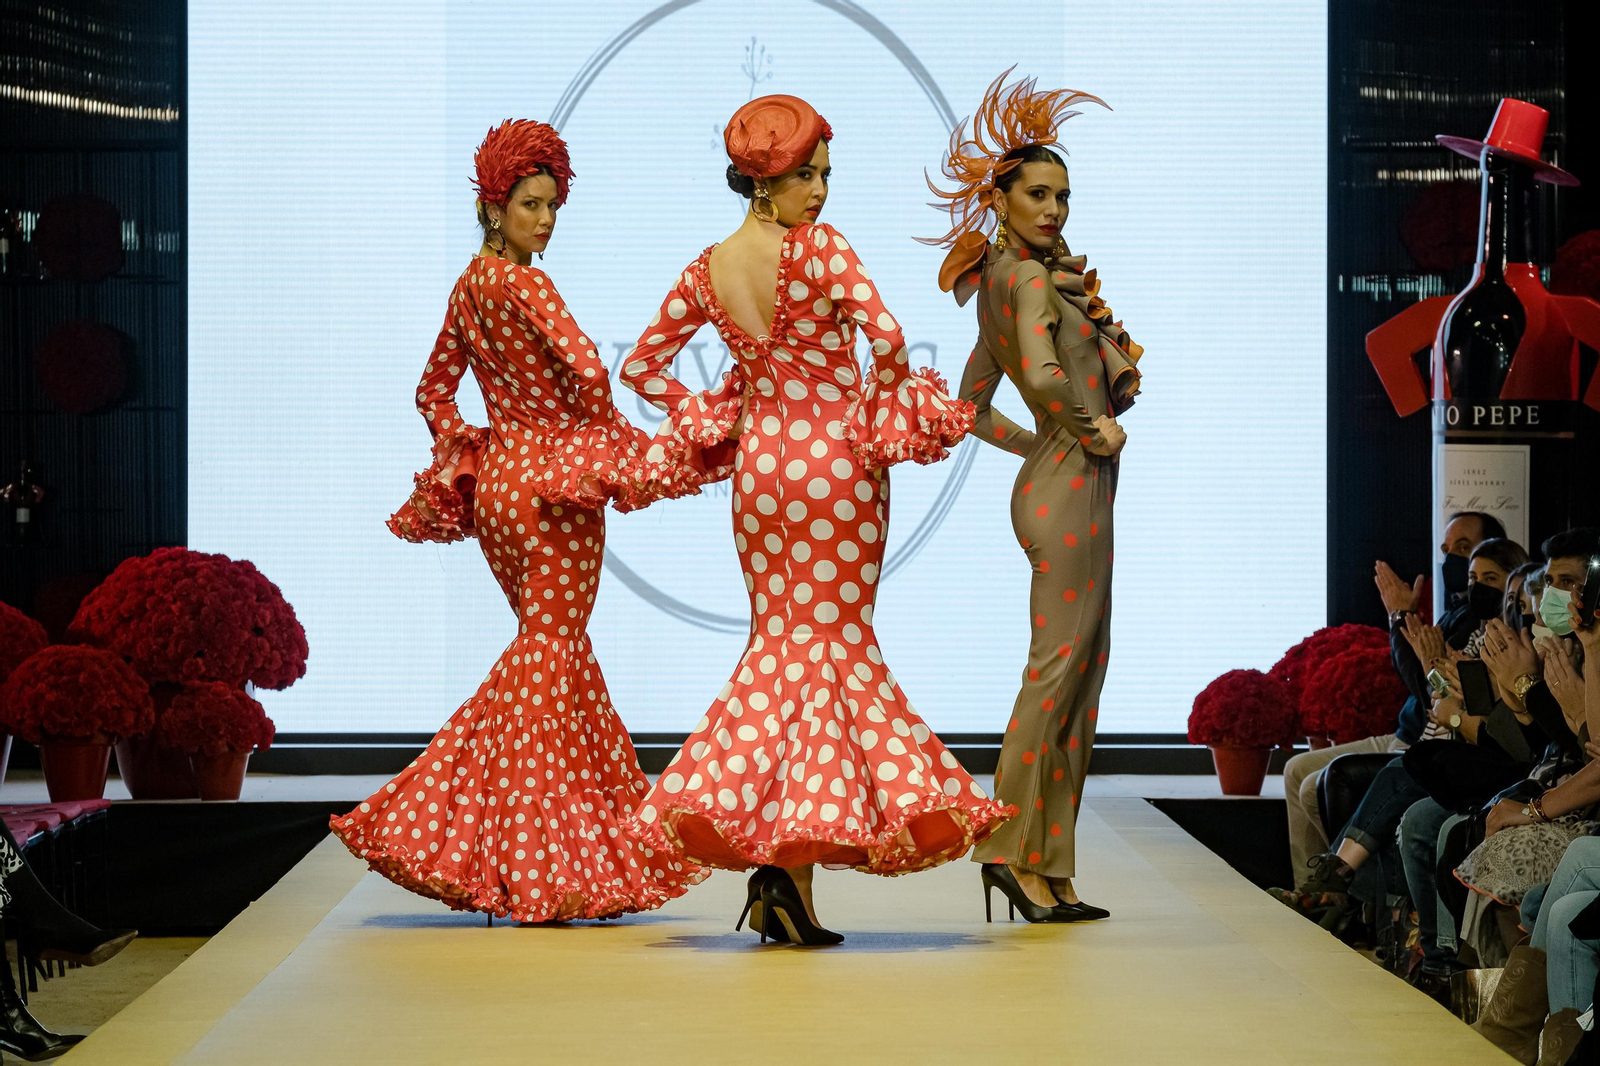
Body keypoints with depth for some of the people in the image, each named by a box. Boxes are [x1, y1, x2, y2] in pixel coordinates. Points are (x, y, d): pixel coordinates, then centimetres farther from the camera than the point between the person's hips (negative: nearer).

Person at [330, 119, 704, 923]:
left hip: (495, 479, 8)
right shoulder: (522, 284, -14)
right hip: (555, 478, -8)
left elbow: (434, 389, 19)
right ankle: (538, 866, -2)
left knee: (545, 646, 18)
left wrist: (460, 454, 13)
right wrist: (611, 440, -8)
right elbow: (587, 368, -24)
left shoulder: (468, 286, 12)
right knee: (551, 656, -4)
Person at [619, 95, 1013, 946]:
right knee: (839, 643, 3)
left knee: (781, 644, 13)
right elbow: (886, 336, -26)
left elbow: (640, 367, 8)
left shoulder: (707, 270, 3)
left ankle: (761, 843, 4)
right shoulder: (820, 248, -14)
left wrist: (707, 419, 10)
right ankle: (792, 853, -3)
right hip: (837, 461, -5)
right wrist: (885, 410, -9)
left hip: (758, 463, 5)